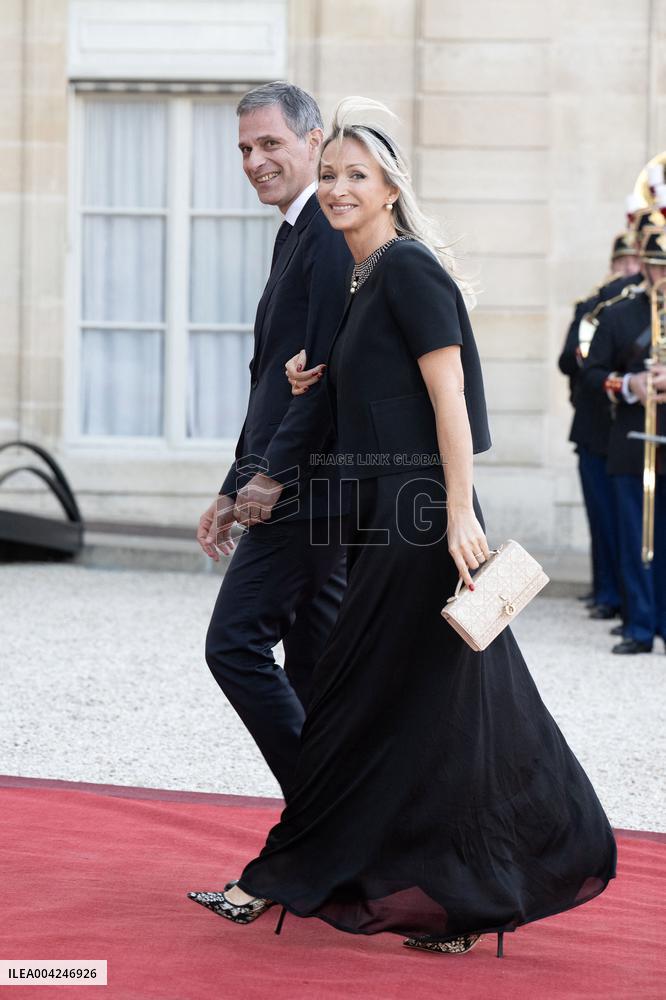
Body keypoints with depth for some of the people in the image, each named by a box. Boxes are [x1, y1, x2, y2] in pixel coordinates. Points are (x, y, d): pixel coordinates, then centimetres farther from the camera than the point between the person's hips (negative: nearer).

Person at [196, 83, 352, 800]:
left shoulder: (331, 231, -12)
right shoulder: (298, 235, 20)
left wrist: (273, 473, -19)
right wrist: (236, 491, 21)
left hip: (306, 490, -10)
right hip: (293, 490, 10)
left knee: (235, 643, -10)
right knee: (311, 671, 10)